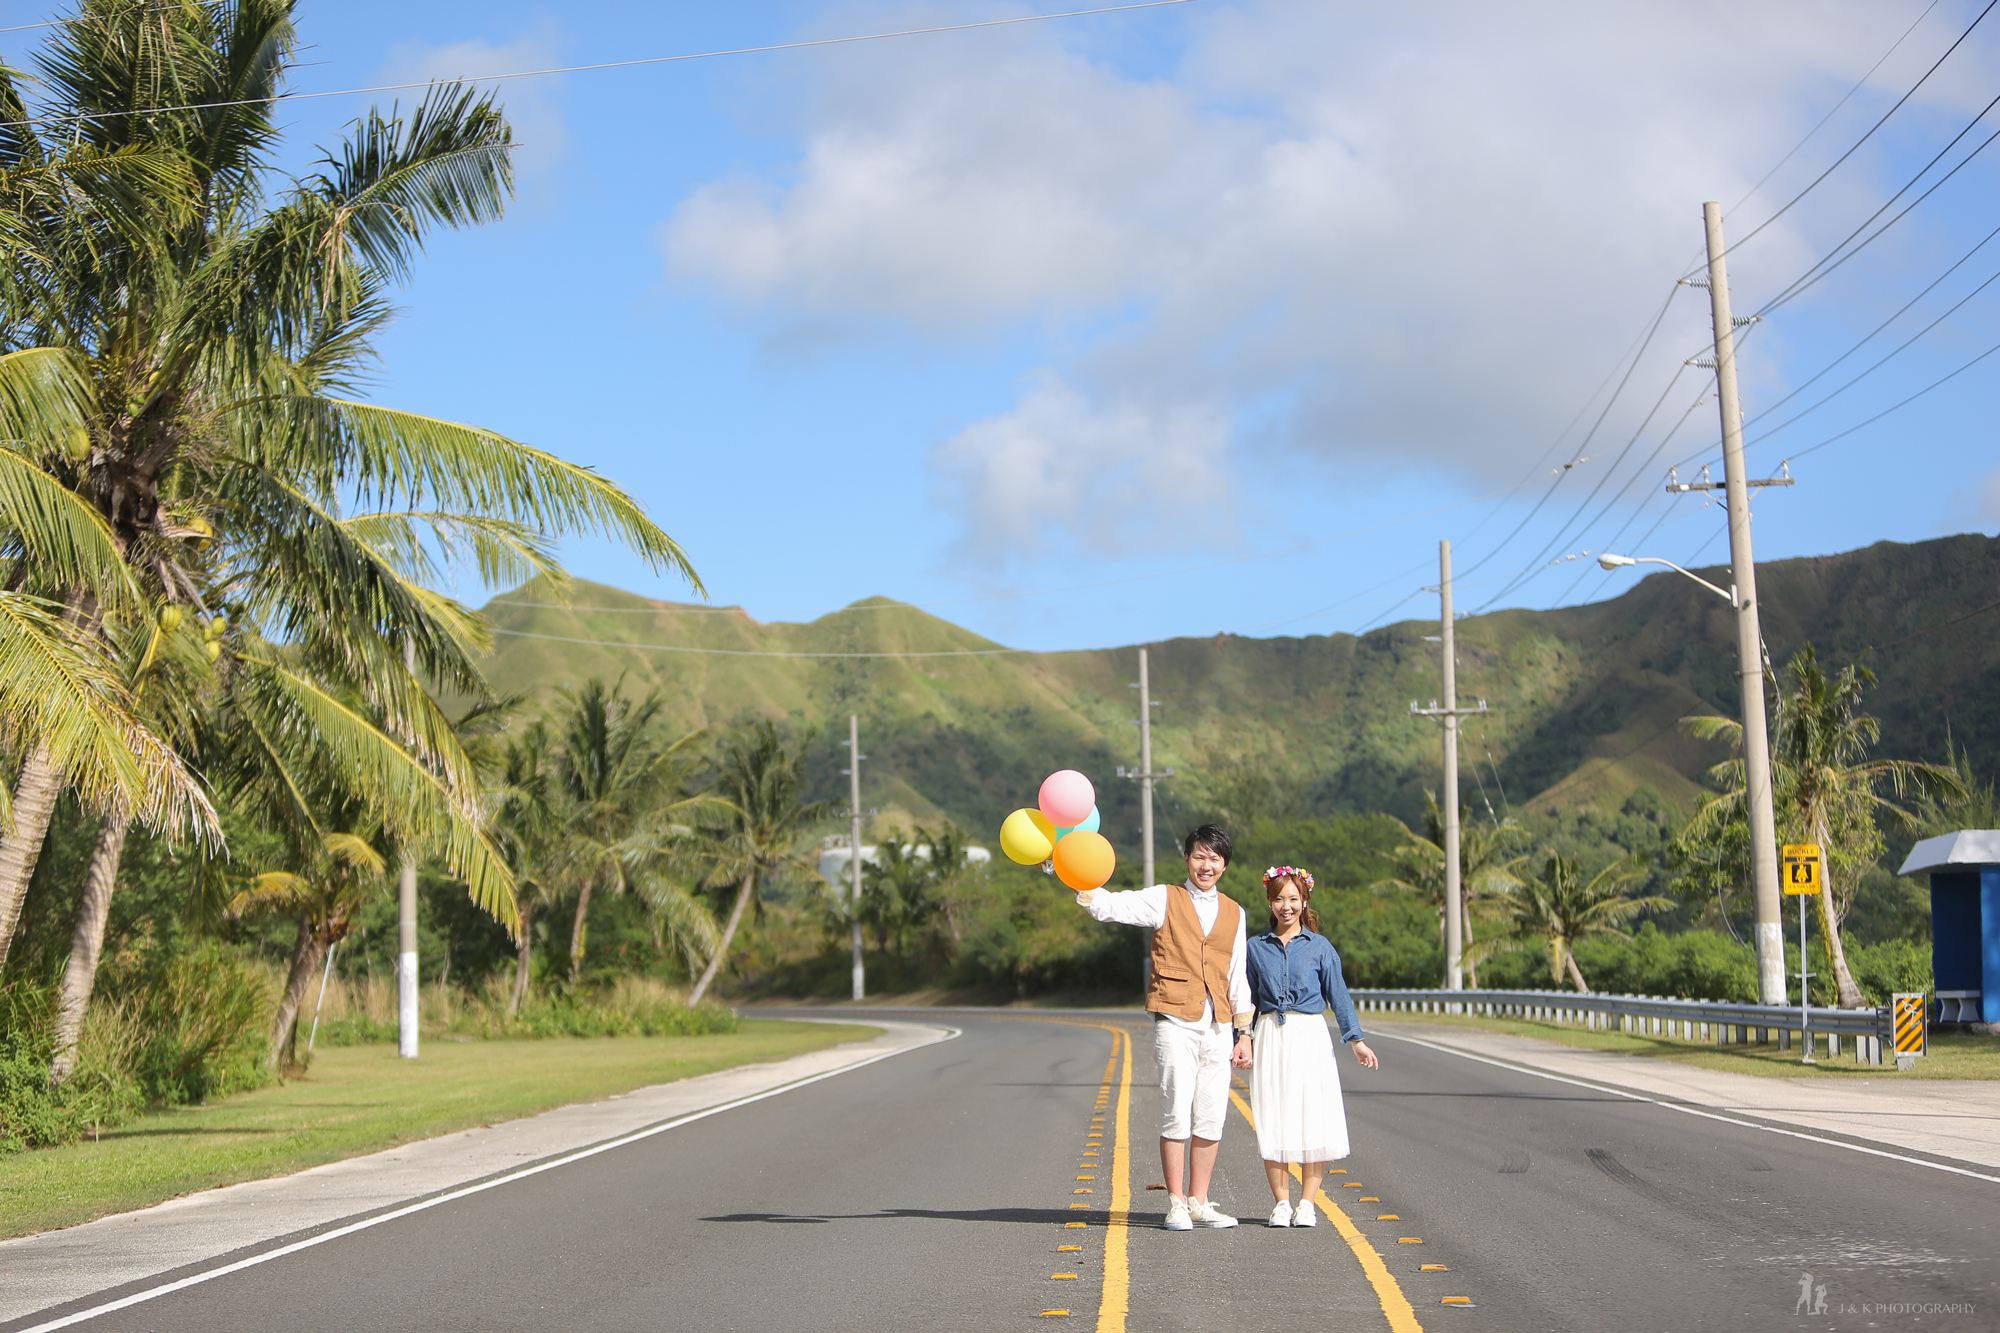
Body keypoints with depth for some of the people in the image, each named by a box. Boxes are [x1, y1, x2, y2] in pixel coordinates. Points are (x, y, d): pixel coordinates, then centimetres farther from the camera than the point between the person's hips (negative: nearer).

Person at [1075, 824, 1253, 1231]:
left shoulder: (1233, 913, 15)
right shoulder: (1164, 899, 4)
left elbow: (1237, 976, 18)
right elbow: (1108, 906, -7)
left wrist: (1243, 1032, 15)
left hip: (1218, 1025, 4)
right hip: (1176, 1021, -4)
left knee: (1212, 1117, 4)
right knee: (1176, 1113, -6)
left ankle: (1199, 1203, 14)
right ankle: (1176, 1204, 3)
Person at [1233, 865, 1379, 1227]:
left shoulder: (1319, 947, 4)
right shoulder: (1257, 948, 8)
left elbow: (1338, 994, 5)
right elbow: (1249, 999, 12)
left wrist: (1356, 1040, 0)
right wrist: (1243, 1041, 3)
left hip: (1309, 1037, -1)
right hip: (1270, 1039, 1)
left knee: (1313, 1120, -5)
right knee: (1272, 1122, -1)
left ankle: (1306, 1202, 4)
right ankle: (1281, 1202, 9)